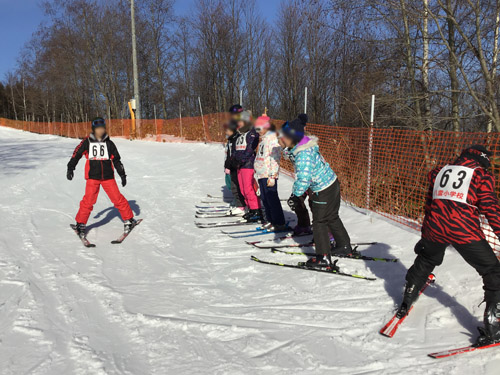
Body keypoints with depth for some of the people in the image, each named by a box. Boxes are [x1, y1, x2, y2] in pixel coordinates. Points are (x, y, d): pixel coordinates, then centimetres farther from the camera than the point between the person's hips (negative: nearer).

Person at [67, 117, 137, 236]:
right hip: (92, 177, -1)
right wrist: (70, 168, 2)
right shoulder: (87, 142, 3)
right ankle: (80, 224, 10)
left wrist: (122, 174, 11)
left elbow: (116, 160, 13)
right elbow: (76, 154, 9)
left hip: (108, 177, 1)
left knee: (118, 198, -2)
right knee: (88, 200, -7)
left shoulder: (109, 143, 7)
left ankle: (129, 219, 13)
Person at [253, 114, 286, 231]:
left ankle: (280, 223, 1)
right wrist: (257, 173, 23)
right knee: (265, 199, 13)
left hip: (269, 176, -10)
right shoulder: (263, 140, 17)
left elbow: (275, 159, -18)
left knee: (272, 199, -7)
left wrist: (272, 176, -21)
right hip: (261, 175, 10)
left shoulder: (272, 139, -13)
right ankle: (270, 220, 23)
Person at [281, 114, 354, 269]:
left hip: (323, 191, -10)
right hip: (332, 183, 10)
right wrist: (296, 194, 15)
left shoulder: (303, 154, -26)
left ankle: (323, 257, 8)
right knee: (332, 217, 23)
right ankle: (344, 246, 39)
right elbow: (301, 175, 14)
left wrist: (295, 196, -21)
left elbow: (303, 178, -32)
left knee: (319, 222, 1)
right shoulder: (303, 147, 6)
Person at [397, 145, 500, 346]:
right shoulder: (481, 175, 6)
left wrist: (425, 235, 31)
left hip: (435, 228, 5)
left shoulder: (440, 171, 20)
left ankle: (406, 304, 40)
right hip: (464, 230, -5)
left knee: (425, 262, 30)